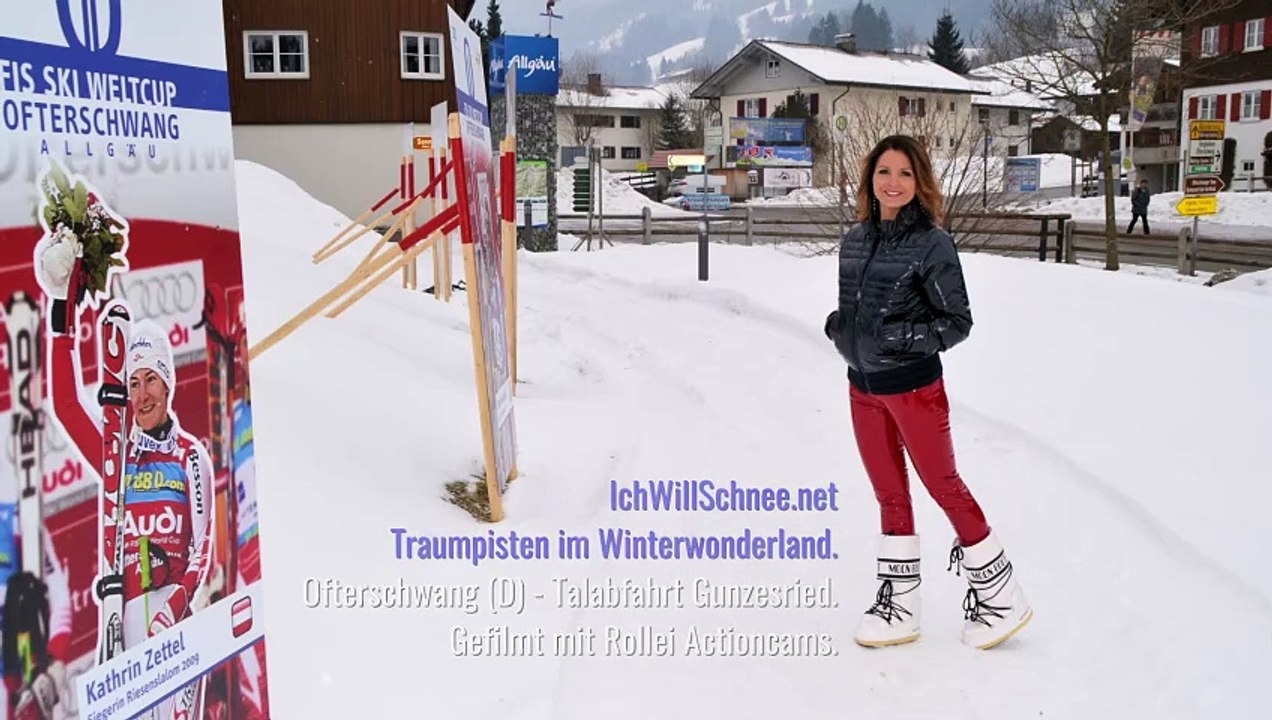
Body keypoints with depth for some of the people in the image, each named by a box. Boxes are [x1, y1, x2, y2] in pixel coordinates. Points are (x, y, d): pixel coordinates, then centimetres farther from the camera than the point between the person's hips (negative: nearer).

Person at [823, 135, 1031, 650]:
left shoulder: (933, 244, -13)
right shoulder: (854, 240, 5)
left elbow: (957, 322, -11)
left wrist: (900, 337, -23)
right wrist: (837, 327, -3)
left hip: (914, 388, -6)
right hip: (863, 389, 6)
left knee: (943, 486, 5)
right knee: (889, 494, 14)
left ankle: (1001, 596, 23)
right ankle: (899, 607, 24)